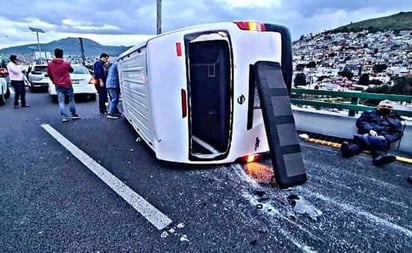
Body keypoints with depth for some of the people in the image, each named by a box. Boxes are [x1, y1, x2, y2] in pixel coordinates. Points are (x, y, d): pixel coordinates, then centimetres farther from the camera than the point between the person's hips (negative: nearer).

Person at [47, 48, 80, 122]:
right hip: (67, 84, -1)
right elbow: (71, 70, 12)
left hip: (58, 85, 2)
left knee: (61, 101, 2)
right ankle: (73, 114, 17)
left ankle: (64, 117, -6)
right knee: (71, 100, 11)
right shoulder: (66, 63, -7)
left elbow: (49, 75, 11)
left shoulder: (50, 64, 1)